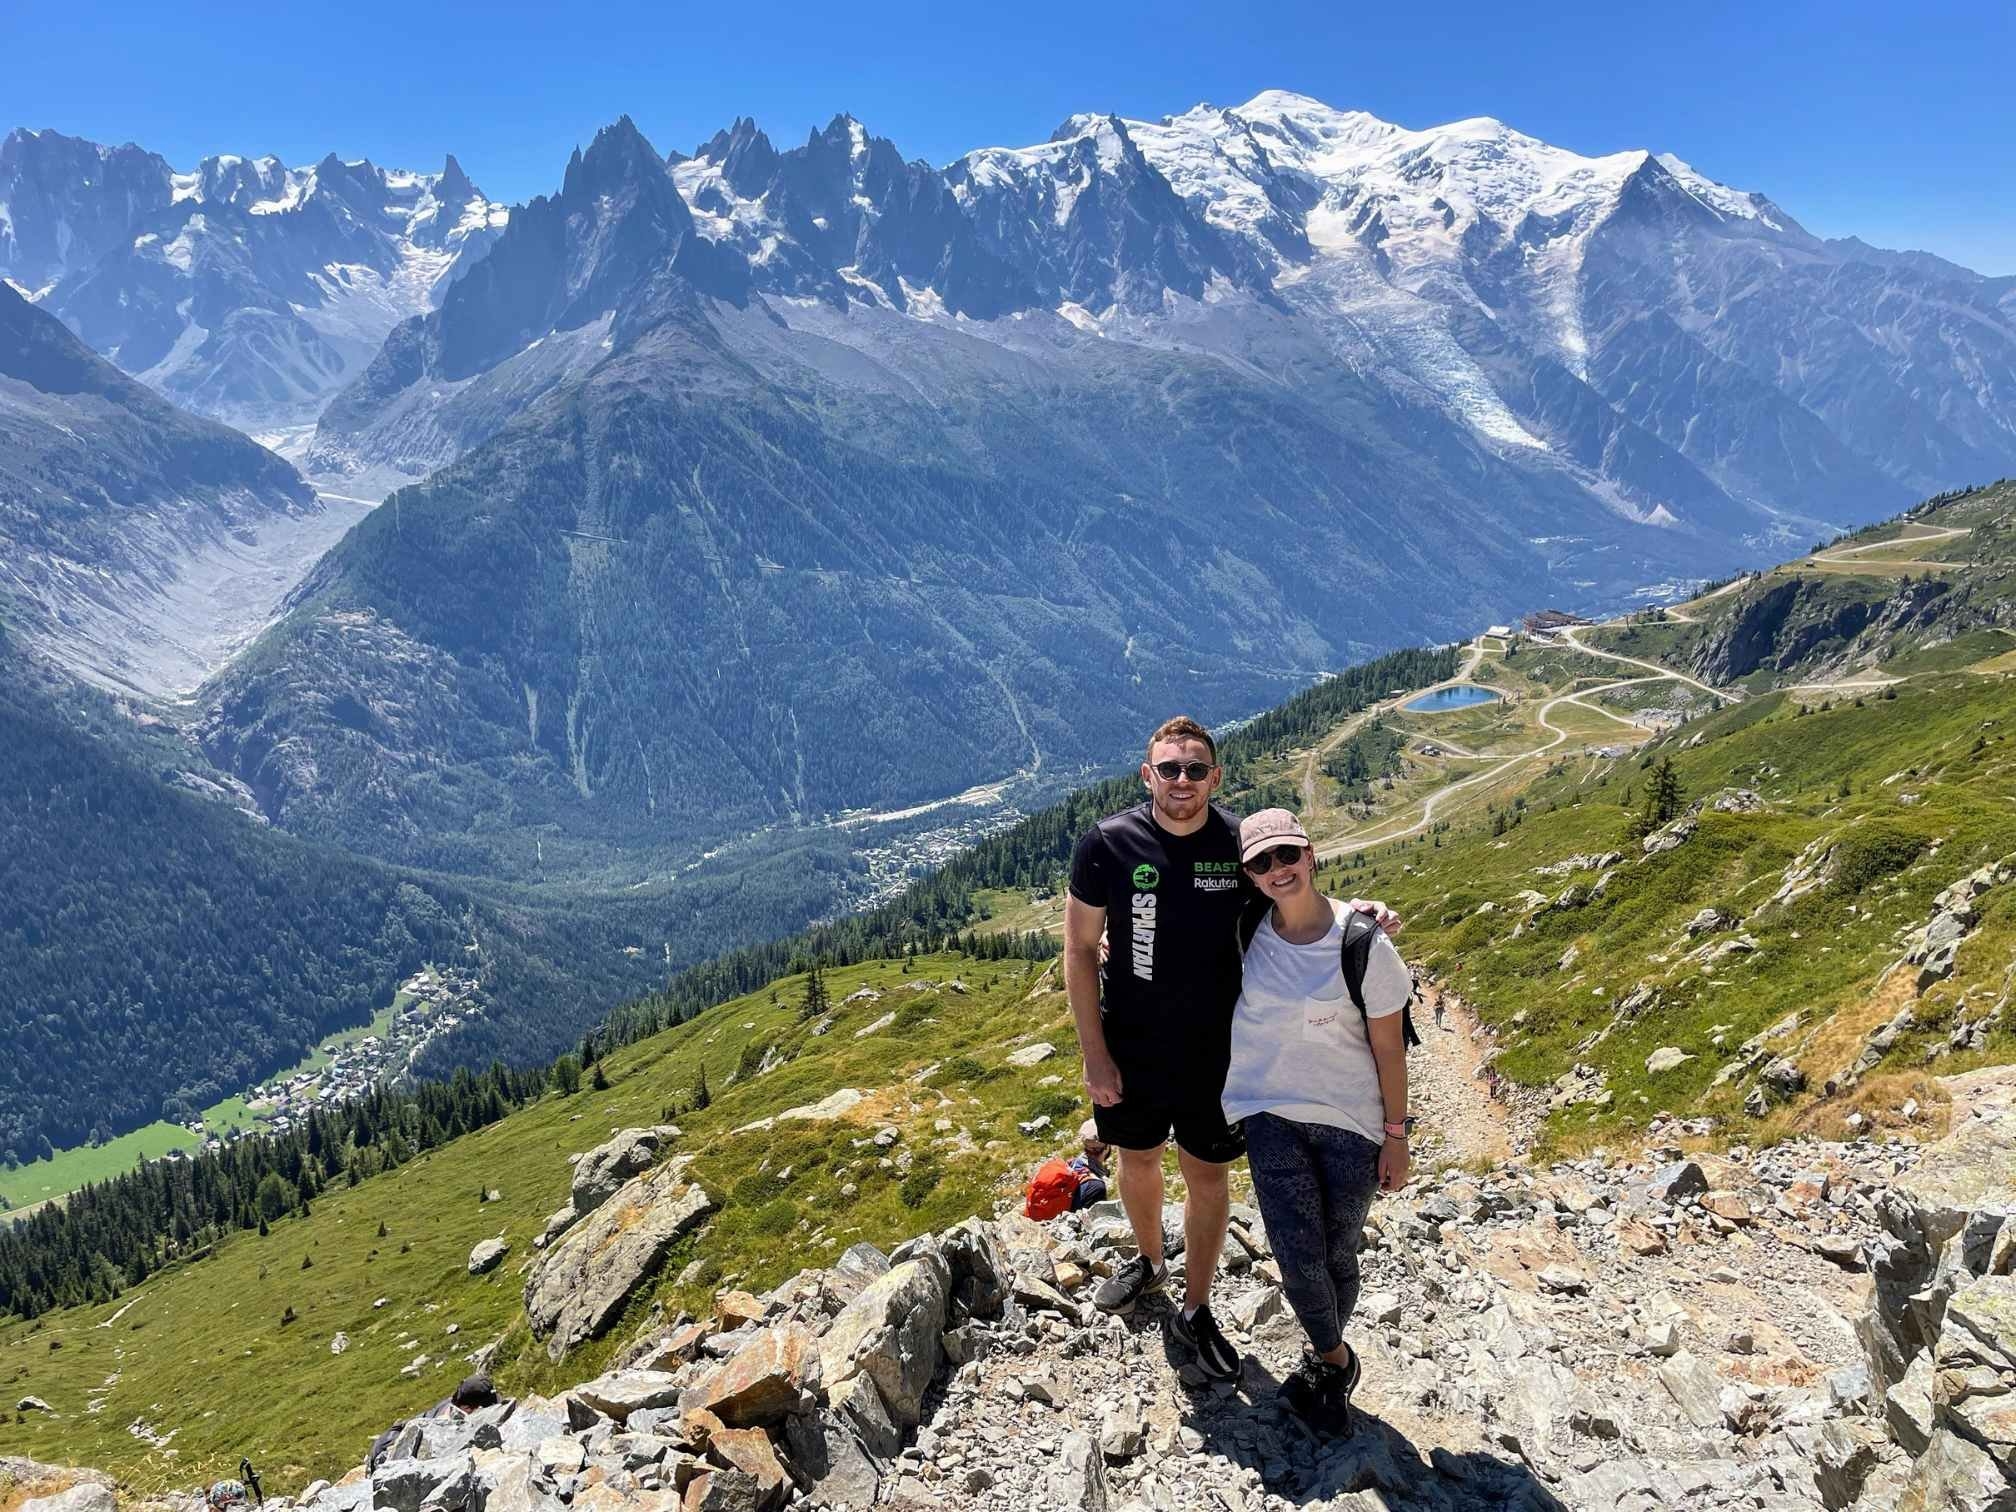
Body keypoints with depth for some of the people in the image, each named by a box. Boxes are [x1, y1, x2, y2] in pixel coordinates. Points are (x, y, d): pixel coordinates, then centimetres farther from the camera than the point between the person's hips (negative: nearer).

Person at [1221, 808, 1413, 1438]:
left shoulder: (1362, 943, -14)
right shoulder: (1245, 934, -6)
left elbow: (1389, 1047, -5)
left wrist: (1396, 1135, -1)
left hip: (1351, 1120, -1)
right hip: (1269, 1111, 1)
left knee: (1338, 1256, 8)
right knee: (1298, 1254, -8)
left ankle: (1321, 1361, 38)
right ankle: (1336, 1361, 21)